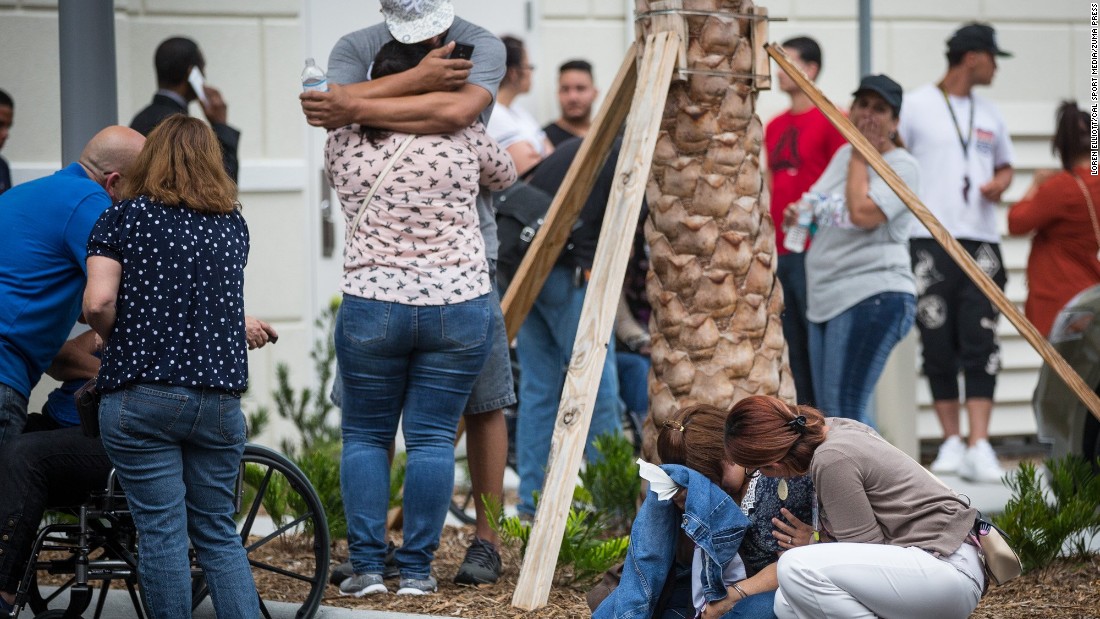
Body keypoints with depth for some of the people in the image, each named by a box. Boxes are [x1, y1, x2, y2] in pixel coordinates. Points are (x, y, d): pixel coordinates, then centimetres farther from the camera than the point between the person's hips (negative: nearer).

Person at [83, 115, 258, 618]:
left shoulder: (125, 216, -1)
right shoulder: (233, 223, 11)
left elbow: (98, 302, -10)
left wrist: (119, 343, 9)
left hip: (143, 395, -3)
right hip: (220, 398, 4)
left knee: (162, 534, -1)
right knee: (219, 534, 11)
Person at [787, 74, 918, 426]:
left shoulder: (902, 166, -6)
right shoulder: (843, 155, 18)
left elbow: (863, 213, -21)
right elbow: (817, 206, 29)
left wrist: (860, 159, -7)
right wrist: (799, 213, 5)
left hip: (873, 295, -9)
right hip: (825, 298, 9)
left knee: (843, 412, -15)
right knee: (831, 413, 12)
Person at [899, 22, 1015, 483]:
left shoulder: (989, 114, 16)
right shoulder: (916, 106, 1)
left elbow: (1004, 165, 27)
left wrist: (1000, 182, 4)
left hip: (981, 242, 3)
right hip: (929, 242, -3)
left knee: (981, 343, -6)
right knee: (938, 345, -1)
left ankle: (979, 446, -10)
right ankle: (951, 442, 8)